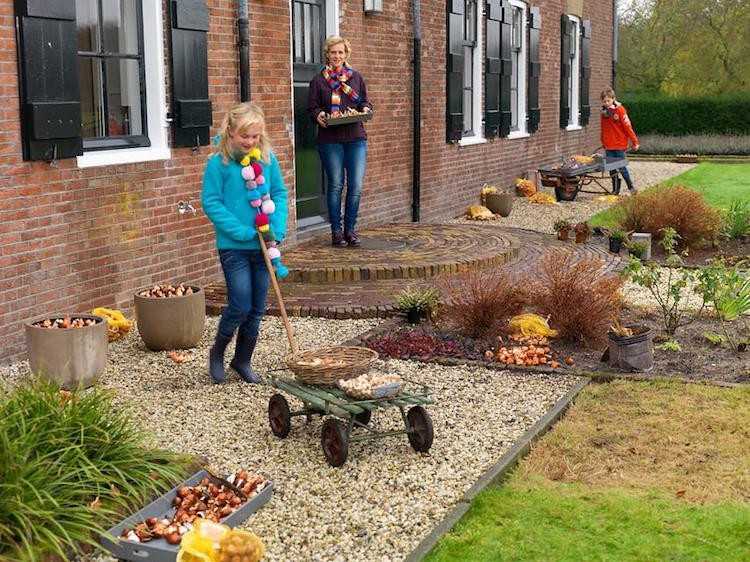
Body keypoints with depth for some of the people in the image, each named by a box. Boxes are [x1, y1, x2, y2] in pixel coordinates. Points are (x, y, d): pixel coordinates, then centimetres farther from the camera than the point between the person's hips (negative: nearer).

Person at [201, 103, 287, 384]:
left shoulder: (267, 159, 2)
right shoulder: (219, 163, -9)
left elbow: (279, 193, 8)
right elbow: (211, 202, -11)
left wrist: (277, 228, -6)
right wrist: (242, 231, -16)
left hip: (262, 245, 4)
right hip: (233, 246, -4)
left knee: (257, 308, 10)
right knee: (240, 305, -7)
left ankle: (242, 361, 27)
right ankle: (217, 353, 19)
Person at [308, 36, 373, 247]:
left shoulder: (356, 77, 13)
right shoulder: (318, 81, 5)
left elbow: (366, 102, 17)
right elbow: (312, 108, 5)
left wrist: (365, 110, -4)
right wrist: (319, 115, -16)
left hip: (356, 137, 2)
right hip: (330, 139, -2)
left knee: (356, 186, -1)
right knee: (335, 185, 1)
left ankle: (350, 229, 12)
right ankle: (336, 231, 11)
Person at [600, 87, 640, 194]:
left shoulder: (619, 109, -9)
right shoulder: (604, 111, 6)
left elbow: (627, 126, -10)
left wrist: (635, 141, -8)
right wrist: (603, 143, 18)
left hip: (619, 145, -5)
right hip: (608, 146, 5)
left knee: (621, 167, -1)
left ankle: (631, 186, 15)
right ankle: (615, 189, 17)